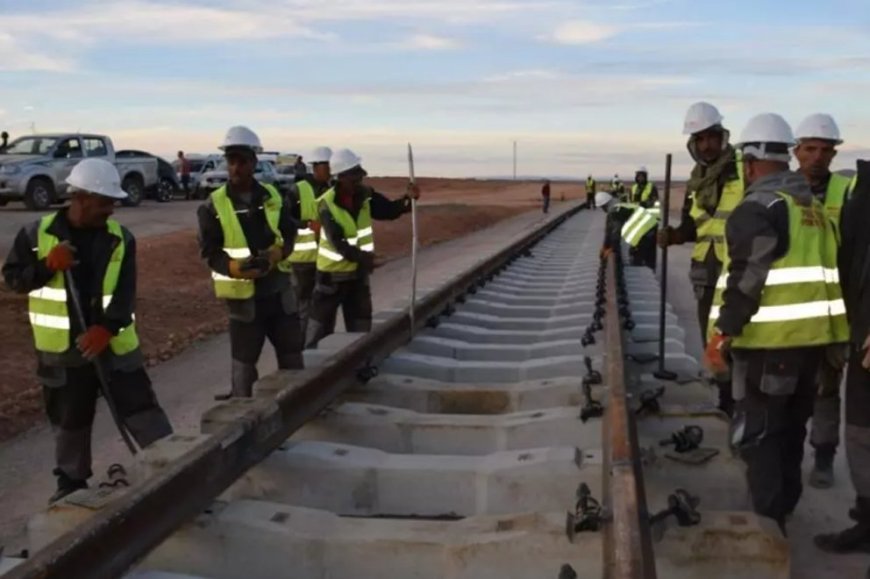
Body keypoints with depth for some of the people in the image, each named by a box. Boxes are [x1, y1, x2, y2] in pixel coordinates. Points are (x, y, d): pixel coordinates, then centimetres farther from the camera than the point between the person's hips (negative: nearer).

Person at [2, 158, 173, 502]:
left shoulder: (121, 238, -4)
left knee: (142, 410, 0)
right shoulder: (37, 234, -5)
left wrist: (106, 328, -27)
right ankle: (72, 482, 32)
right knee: (69, 422, 14)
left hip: (114, 346, 0)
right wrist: (47, 265, -20)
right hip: (63, 351, 0)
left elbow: (125, 293, -11)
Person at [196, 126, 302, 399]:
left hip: (279, 287, 4)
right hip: (243, 293, -3)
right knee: (244, 359, 5)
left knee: (292, 352, 14)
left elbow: (289, 234, 5)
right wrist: (237, 268, -29)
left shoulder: (272, 196, 2)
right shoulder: (214, 205, -8)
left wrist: (276, 254, -17)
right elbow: (210, 253, -11)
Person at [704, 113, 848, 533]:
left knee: (757, 431, -1)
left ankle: (768, 523, 0)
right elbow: (827, 270, 19)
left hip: (770, 339, -9)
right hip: (812, 334, 9)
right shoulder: (813, 206, 15)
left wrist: (722, 333, -19)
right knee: (790, 426, 19)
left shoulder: (757, 208, -13)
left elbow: (747, 277, -21)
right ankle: (782, 510, 31)